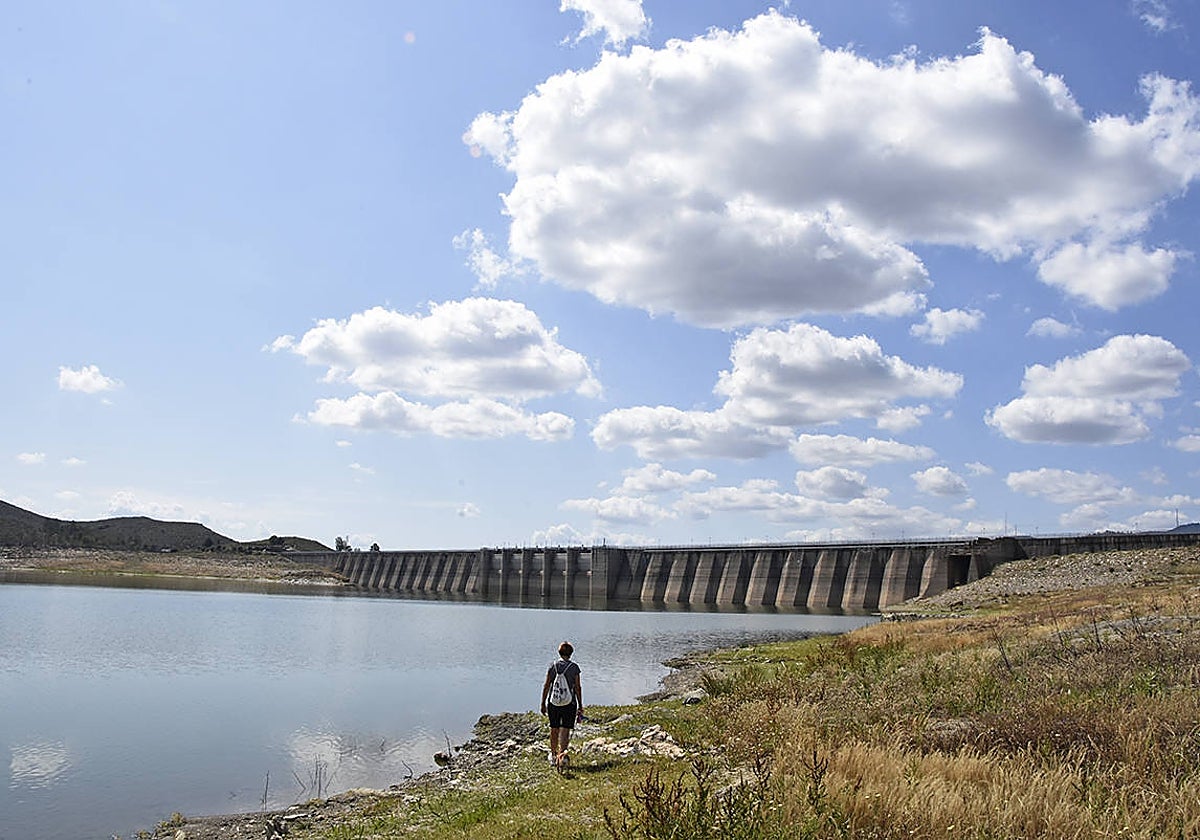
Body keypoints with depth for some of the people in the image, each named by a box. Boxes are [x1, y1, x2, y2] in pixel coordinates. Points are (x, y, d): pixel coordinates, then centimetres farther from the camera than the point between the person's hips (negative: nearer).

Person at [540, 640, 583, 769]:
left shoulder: (552, 665, 0)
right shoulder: (574, 667, -4)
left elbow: (546, 685, 0)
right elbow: (577, 687, -3)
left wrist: (543, 703, 7)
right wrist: (580, 706, 4)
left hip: (553, 702, 2)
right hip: (569, 703, -2)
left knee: (554, 730, 16)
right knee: (565, 730, 0)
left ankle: (553, 755, 30)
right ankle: (562, 754, -19)